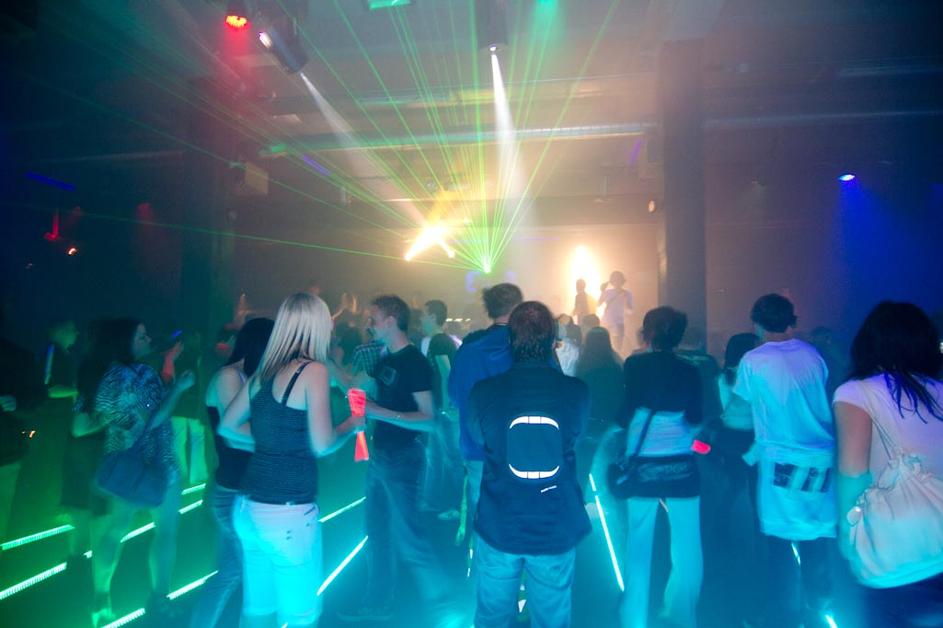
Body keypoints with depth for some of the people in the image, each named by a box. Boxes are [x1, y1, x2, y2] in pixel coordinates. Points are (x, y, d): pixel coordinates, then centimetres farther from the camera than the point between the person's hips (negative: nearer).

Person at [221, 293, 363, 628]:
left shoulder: (263, 371, 6)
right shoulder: (313, 370, -14)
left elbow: (227, 427, 15)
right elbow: (321, 445, -18)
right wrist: (352, 424, -1)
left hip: (248, 506, 7)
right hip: (287, 512, -7)